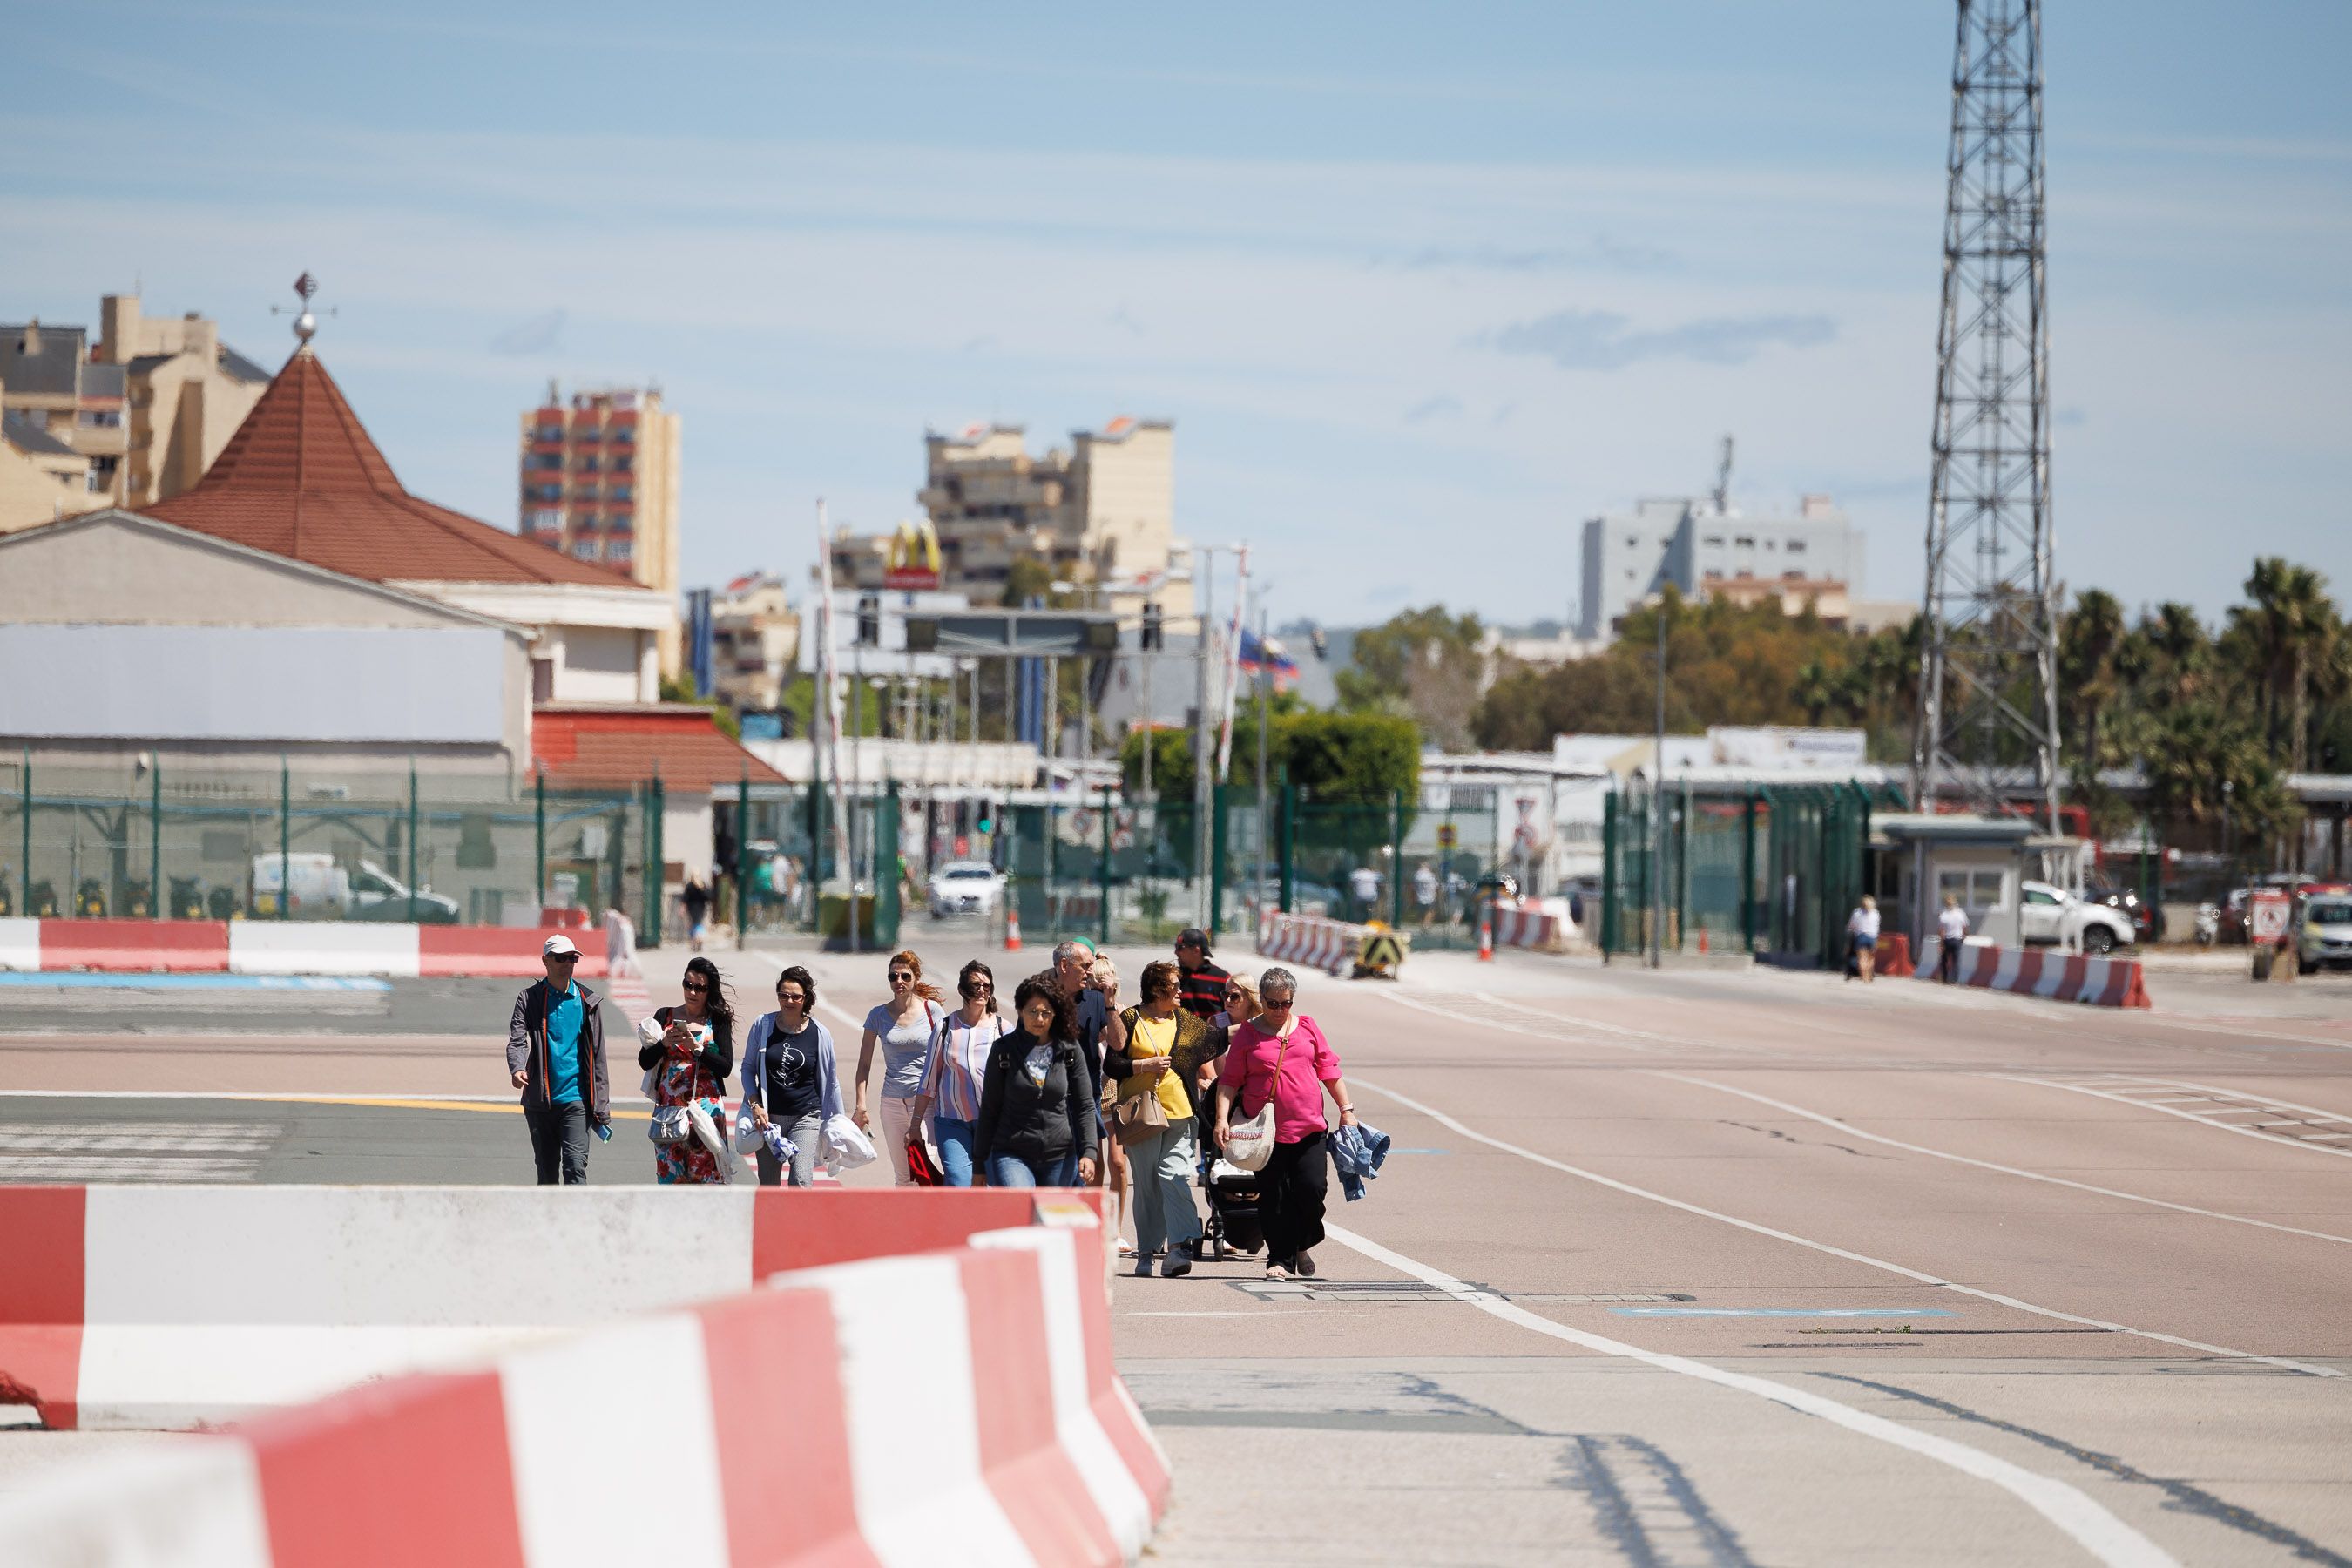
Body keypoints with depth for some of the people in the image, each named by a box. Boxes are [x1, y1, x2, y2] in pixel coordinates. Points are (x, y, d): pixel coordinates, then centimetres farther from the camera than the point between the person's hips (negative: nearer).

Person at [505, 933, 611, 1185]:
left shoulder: (587, 1001, 7)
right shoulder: (530, 998, 4)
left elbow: (597, 1055, 10)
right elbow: (517, 1040, -7)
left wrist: (601, 1107, 7)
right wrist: (517, 1069, -30)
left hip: (576, 1098, -1)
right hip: (540, 1100, 1)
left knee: (575, 1165, -14)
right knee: (547, 1171, 8)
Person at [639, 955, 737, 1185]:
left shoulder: (718, 1021, 4)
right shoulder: (665, 1016, 10)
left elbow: (726, 1067, -4)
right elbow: (644, 1061, 6)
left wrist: (696, 1047, -15)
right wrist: (665, 1043, -11)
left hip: (706, 1105, -2)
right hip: (669, 1106, 2)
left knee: (705, 1173, -7)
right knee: (670, 1172, -3)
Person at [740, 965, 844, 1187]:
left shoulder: (818, 1034, -1)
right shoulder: (763, 1026, 1)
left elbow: (829, 1080, 7)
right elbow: (748, 1068, 9)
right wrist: (755, 1105, -4)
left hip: (806, 1117, -2)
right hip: (768, 1117, 2)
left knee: (801, 1181, -18)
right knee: (768, 1187, 8)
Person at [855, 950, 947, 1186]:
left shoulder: (932, 1010, 1)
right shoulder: (879, 1015, 6)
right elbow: (864, 1063, 9)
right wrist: (861, 1106, 2)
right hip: (893, 1101, 3)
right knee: (902, 1176, 9)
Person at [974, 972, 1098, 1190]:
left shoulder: (1069, 1050, 4)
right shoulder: (1004, 1050, 0)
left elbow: (1084, 1106, 7)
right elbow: (989, 1109, 4)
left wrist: (1088, 1153, -4)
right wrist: (980, 1163, 4)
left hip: (1060, 1156, 2)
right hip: (1012, 1155, -2)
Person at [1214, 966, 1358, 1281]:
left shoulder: (1307, 1027, 10)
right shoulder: (1247, 1034, 4)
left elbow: (1329, 1070, 14)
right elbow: (1230, 1081, 3)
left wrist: (1346, 1110, 10)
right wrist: (1222, 1118, -8)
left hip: (1308, 1127, 1)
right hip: (1265, 1130, -1)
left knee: (1312, 1186, -8)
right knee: (1273, 1197, -1)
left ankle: (1303, 1245, 16)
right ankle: (1281, 1259, 8)